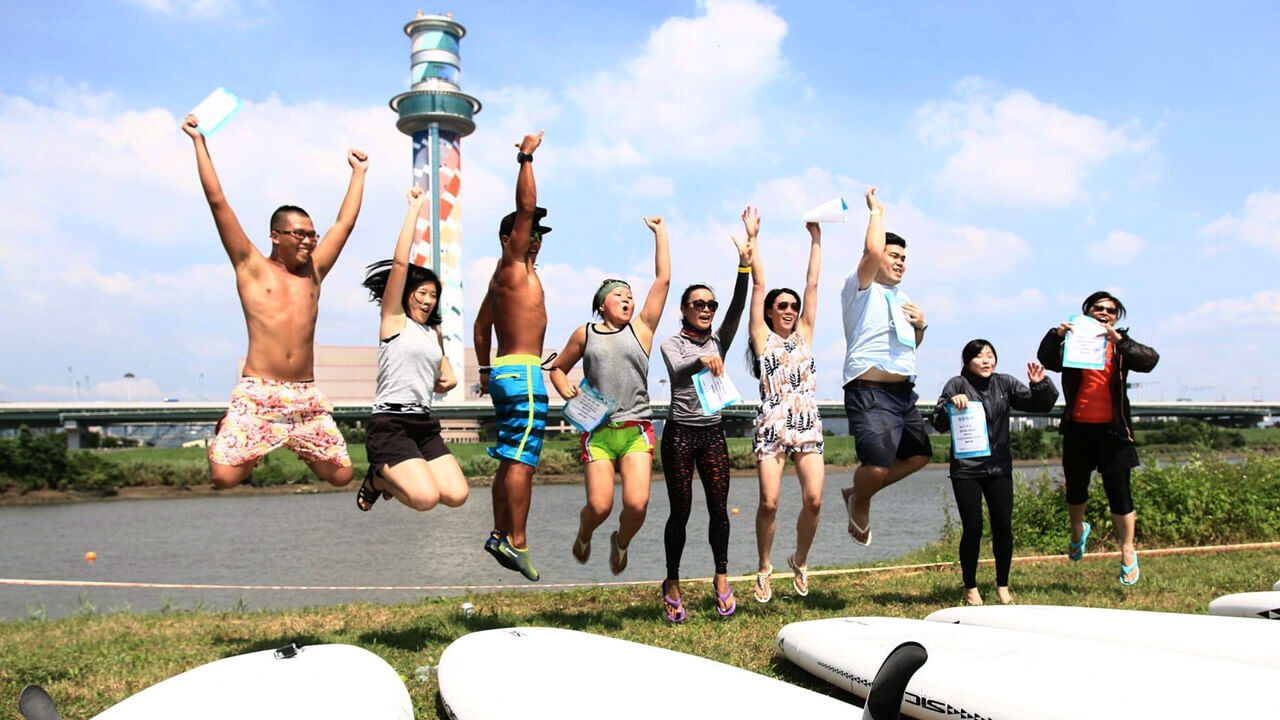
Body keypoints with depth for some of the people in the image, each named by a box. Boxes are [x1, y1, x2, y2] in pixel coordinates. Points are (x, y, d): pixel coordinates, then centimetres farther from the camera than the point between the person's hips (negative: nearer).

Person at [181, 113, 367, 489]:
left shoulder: (313, 271, 15)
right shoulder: (251, 267, 6)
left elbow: (345, 222, 20)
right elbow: (218, 202, 4)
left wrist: (358, 171, 27)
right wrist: (200, 142, 5)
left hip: (307, 396, 4)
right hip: (258, 392, -4)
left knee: (341, 475, 0)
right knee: (225, 476, -17)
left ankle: (301, 448, 32)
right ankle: (225, 432, 18)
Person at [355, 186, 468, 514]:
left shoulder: (435, 332, 17)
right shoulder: (394, 320, 0)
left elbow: (443, 368, 37)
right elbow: (399, 263, -10)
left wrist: (447, 379, 14)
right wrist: (414, 209, -7)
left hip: (424, 425, 7)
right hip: (390, 423, -7)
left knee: (457, 495, -9)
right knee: (425, 498, -24)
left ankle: (391, 476, 16)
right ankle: (377, 478, 8)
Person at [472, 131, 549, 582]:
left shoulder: (504, 277, 20)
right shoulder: (512, 266, -6)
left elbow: (481, 325, 26)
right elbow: (526, 204, -15)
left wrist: (485, 371, 30)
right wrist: (526, 158, -11)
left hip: (505, 372, 10)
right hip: (522, 374, -10)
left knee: (511, 459, 13)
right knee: (522, 460, -12)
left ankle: (500, 535, 19)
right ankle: (516, 542, -14)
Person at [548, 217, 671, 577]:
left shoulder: (641, 328, 7)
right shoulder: (585, 334, 9)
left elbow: (663, 279, 4)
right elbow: (558, 368, 21)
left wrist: (659, 232, 8)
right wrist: (567, 392, 0)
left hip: (636, 429, 0)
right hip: (598, 430, 0)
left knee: (637, 504, -13)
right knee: (599, 506, -7)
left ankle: (621, 543, 22)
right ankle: (583, 535, 30)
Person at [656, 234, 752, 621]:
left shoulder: (719, 341, 10)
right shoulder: (671, 343, 0)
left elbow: (736, 310, -6)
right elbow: (678, 372, -21)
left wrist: (744, 268, -19)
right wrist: (701, 361, -44)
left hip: (713, 432, 3)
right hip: (679, 432, -3)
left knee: (719, 509, 1)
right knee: (680, 511, 1)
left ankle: (721, 577, 16)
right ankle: (672, 583, 14)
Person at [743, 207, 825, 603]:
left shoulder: (804, 334, 16)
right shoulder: (763, 337, 8)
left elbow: (813, 285, 14)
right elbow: (759, 284, 5)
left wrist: (815, 238, 15)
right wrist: (753, 238, 5)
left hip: (808, 425, 3)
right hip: (772, 425, -3)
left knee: (814, 500, -6)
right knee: (769, 502, -7)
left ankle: (800, 562, 18)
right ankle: (764, 569, 14)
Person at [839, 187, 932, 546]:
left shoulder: (903, 298, 22)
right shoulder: (860, 289, -3)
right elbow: (872, 251, -21)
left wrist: (920, 325, 9)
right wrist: (877, 211, -5)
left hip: (904, 392, 9)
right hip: (870, 392, -9)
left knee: (918, 456, 13)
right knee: (878, 465, -18)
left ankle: (858, 493, 28)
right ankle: (860, 507, 14)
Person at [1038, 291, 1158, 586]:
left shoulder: (1122, 345, 5)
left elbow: (1149, 360, -14)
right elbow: (1047, 361, -11)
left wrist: (1119, 340, -28)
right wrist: (1055, 336, -29)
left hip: (1111, 428, -1)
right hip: (1078, 428, 1)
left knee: (1118, 490, 0)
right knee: (1075, 487, 14)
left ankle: (1128, 553, 14)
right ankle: (1078, 531, 43)